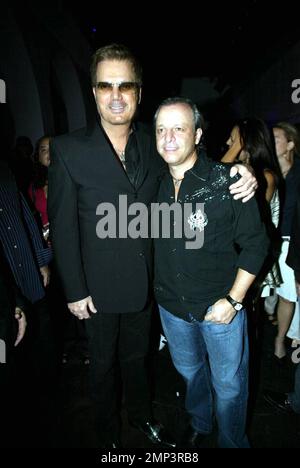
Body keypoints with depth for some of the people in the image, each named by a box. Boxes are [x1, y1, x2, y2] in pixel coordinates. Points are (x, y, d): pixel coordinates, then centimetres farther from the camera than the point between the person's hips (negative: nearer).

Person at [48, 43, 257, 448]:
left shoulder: (153, 144, -4)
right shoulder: (68, 150, -14)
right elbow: (63, 228, -12)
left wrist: (239, 177, -19)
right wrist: (75, 291, -10)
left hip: (144, 282, 3)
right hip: (100, 288, -3)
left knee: (137, 356, 25)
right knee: (104, 363, 20)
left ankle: (142, 417, 52)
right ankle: (108, 432, 48)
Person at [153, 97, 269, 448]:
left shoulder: (228, 182, -17)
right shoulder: (155, 184, -4)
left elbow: (255, 244, -12)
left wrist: (233, 300, -16)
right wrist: (160, 290, 4)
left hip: (220, 306, -4)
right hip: (171, 305, 5)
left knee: (228, 384, 15)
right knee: (189, 370, 27)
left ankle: (232, 442, 45)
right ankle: (199, 425, 56)